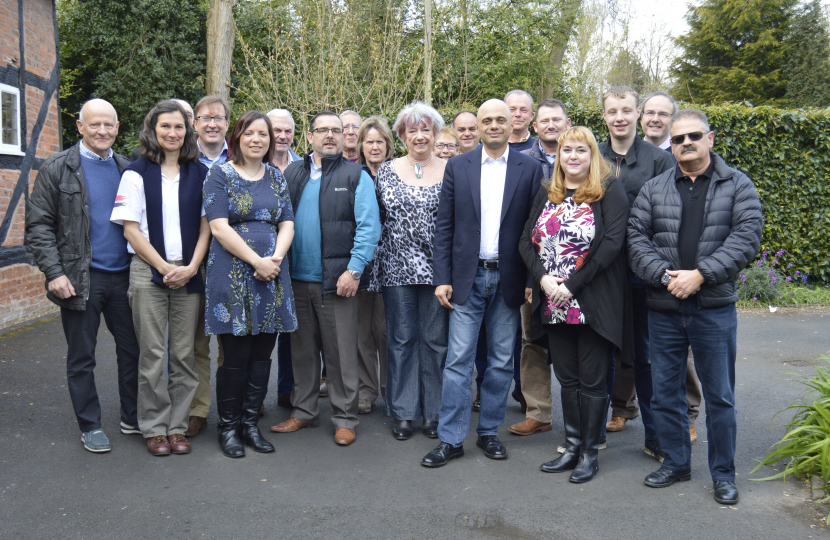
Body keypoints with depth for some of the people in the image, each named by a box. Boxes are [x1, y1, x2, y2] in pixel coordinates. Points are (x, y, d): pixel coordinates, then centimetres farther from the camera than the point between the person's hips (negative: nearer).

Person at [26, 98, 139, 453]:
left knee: (132, 349, 9)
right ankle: (90, 426, 21)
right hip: (80, 278, -3)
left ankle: (132, 417, 25)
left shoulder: (127, 169, 10)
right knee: (81, 357, 7)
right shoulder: (57, 169, -2)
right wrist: (54, 272, -13)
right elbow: (38, 225, -4)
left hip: (123, 275, 4)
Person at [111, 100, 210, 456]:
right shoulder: (137, 173, 1)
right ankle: (154, 428, 14)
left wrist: (191, 267, -6)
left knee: (184, 353, 5)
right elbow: (131, 229, -2)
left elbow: (206, 225, 8)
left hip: (189, 274, 2)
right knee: (152, 354, 1)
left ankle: (177, 426, 16)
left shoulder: (199, 173, 9)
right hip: (148, 271, -2)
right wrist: (165, 268, -8)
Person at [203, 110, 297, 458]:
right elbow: (219, 226, -9)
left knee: (262, 353, 7)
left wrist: (276, 257, -9)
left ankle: (250, 422, 19)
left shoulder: (276, 176, 14)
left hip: (271, 274, 4)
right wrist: (256, 260, -14)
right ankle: (228, 426, 13)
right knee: (235, 355, -2)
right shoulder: (220, 175, 0)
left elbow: (287, 223, 9)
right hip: (233, 274, -4)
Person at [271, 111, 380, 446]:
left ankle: (345, 418, 15)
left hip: (337, 280, -4)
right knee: (302, 350, 14)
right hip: (297, 278, 4)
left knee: (341, 353, 3)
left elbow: (369, 227, -6)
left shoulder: (356, 176, 1)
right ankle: (304, 411, 28)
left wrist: (354, 270, -14)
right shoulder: (292, 173, 11)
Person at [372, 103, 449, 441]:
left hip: (436, 269, -1)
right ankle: (402, 413, 19)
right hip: (397, 269, 1)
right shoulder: (387, 171, 6)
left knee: (436, 340, 6)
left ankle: (434, 412, 19)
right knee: (400, 339, 7)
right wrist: (378, 265, 3)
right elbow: (378, 219, 8)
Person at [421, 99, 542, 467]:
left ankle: (489, 431, 24)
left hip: (509, 279, 0)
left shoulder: (529, 169, 2)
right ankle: (451, 438, 9)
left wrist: (532, 279, -5)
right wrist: (442, 278, -3)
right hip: (467, 277, 0)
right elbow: (444, 226, 3)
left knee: (501, 361, 9)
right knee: (458, 358, 0)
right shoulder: (457, 166, 4)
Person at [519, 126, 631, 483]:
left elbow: (612, 243, -15)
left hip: (593, 303, -5)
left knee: (593, 380, 5)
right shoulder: (547, 194, 12)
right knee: (567, 378, 14)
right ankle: (572, 446, 26)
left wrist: (571, 285, -17)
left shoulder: (609, 190, -5)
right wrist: (543, 278, -10)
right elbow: (526, 241, 7)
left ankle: (590, 452, 18)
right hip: (554, 304, 5)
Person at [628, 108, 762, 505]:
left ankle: (723, 473, 23)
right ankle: (676, 462, 29)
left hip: (714, 309, -2)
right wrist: (665, 276, -15)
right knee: (665, 393, 11)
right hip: (663, 309, 2)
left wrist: (700, 274, -17)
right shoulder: (653, 190, 8)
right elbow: (637, 239, 0)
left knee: (720, 395, 7)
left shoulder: (738, 185, 3)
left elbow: (746, 237, -8)